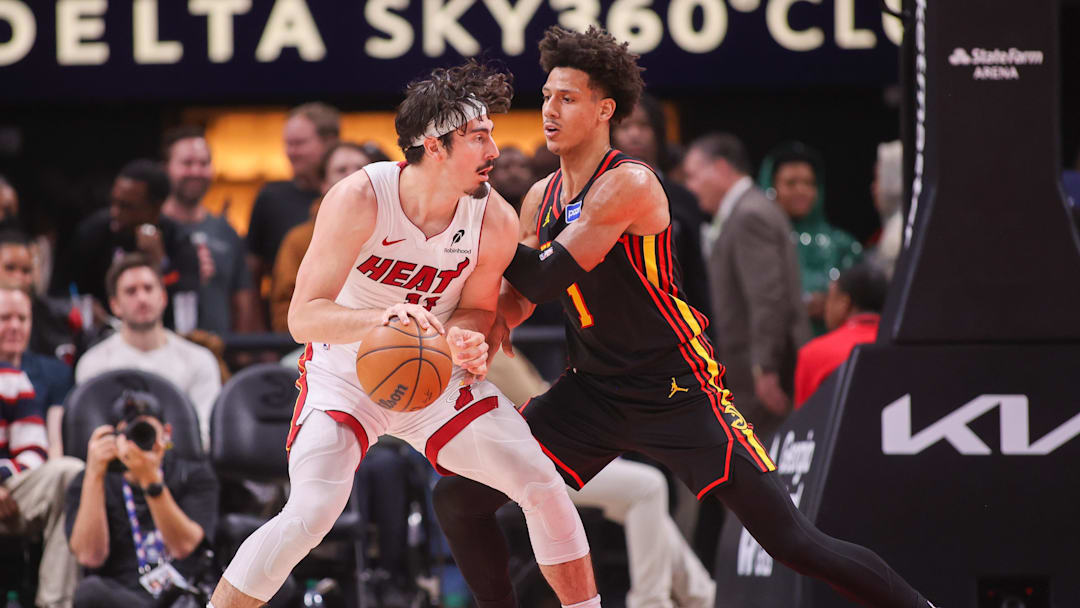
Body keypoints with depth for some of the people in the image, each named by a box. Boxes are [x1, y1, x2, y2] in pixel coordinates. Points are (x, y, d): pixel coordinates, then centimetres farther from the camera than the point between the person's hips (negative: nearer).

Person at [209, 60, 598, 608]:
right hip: (346, 372, -4)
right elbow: (303, 317, -29)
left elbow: (476, 309, 2)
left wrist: (464, 338, -23)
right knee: (311, 512, -24)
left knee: (544, 487, -6)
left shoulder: (495, 221, -16)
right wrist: (384, 317, -47)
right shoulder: (359, 199, -26)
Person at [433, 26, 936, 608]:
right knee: (456, 498, 2)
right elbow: (516, 296, 12)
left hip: (678, 393, -8)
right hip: (593, 392, 8)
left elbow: (542, 277, -22)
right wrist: (486, 330, -10)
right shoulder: (541, 198, 6)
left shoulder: (627, 185, -19)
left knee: (792, 542, -13)